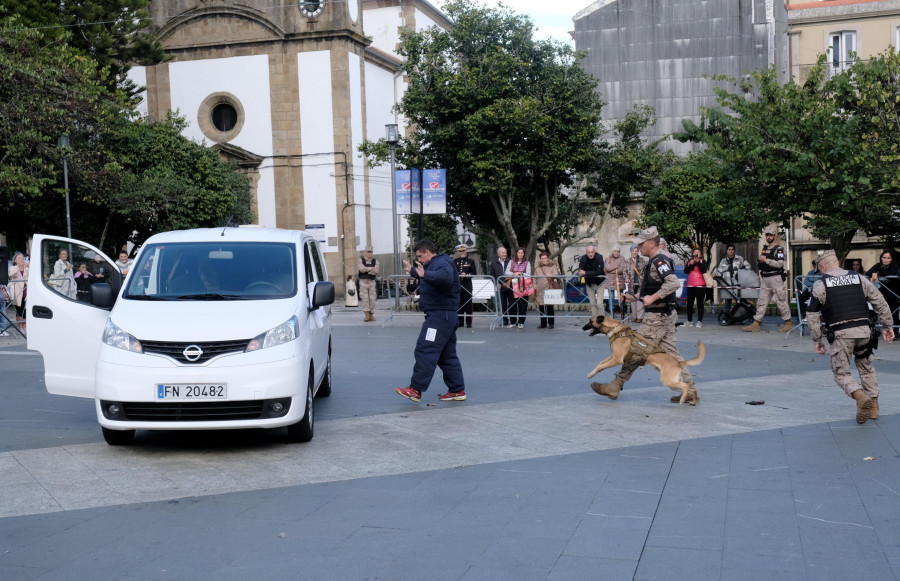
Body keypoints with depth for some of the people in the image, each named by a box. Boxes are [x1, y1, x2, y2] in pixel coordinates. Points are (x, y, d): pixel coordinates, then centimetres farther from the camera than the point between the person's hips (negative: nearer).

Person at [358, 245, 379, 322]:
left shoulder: (375, 261, 3)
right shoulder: (361, 260, 0)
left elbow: (375, 272, -12)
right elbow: (361, 269, -17)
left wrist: (366, 270, -14)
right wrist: (371, 268, -10)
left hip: (372, 282, 1)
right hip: (363, 281, -1)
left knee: (372, 299, 0)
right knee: (365, 298, -9)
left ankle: (371, 315, 8)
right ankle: (367, 315, -12)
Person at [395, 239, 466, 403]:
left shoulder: (441, 263, -13)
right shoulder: (434, 264, 21)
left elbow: (445, 277, -37)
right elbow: (427, 279, 43)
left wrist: (425, 274, -47)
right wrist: (413, 271, 50)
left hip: (439, 316, -11)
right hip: (444, 316, 11)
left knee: (425, 351, -12)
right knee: (447, 355, 12)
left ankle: (416, 389, -12)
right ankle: (457, 390, 15)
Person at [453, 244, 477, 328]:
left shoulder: (471, 261, 7)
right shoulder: (455, 262, 14)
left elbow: (474, 273, 1)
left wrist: (466, 275, -15)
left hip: (467, 285, -2)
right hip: (458, 285, 2)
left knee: (468, 304, -3)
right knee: (459, 304, 4)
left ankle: (469, 322, 2)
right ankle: (460, 322, 11)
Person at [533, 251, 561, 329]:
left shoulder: (553, 266, 5)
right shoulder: (538, 267, 17)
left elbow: (556, 274, -10)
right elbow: (535, 277, 19)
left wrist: (551, 275, -32)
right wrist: (534, 284, 2)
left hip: (549, 288, -4)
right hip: (540, 289, 4)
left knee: (550, 307, -3)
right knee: (541, 307, 5)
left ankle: (550, 323, 3)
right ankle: (543, 323, 13)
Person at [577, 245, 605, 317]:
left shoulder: (599, 257, -20)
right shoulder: (583, 258, -11)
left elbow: (598, 272, -28)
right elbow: (580, 271, -16)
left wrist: (585, 273, -31)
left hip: (599, 282, -3)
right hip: (589, 283, 3)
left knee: (599, 303, -10)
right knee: (592, 303, 7)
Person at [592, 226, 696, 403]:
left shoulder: (659, 261, -14)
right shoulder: (655, 262, 18)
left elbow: (674, 282, -28)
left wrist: (653, 297, -27)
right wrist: (635, 297, 21)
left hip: (658, 317, -11)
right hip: (664, 315, 11)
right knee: (671, 352, 10)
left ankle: (615, 386, 0)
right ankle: (689, 390, 11)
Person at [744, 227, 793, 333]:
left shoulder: (779, 249, -7)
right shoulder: (764, 249, 16)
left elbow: (780, 264, -18)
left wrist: (766, 260, -16)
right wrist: (760, 261, 5)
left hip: (776, 278, -7)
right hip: (765, 279, 7)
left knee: (781, 301, -2)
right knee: (761, 302, 4)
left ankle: (788, 323, 9)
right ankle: (755, 324, 2)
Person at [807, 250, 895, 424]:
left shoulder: (821, 284, 3)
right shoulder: (859, 278, 13)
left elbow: (812, 315, 1)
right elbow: (880, 302, 13)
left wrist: (817, 340, 8)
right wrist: (887, 326, 19)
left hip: (841, 333, -4)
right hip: (864, 330, 4)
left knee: (841, 373, 6)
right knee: (866, 367, 23)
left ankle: (861, 397, -20)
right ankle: (873, 406, 22)